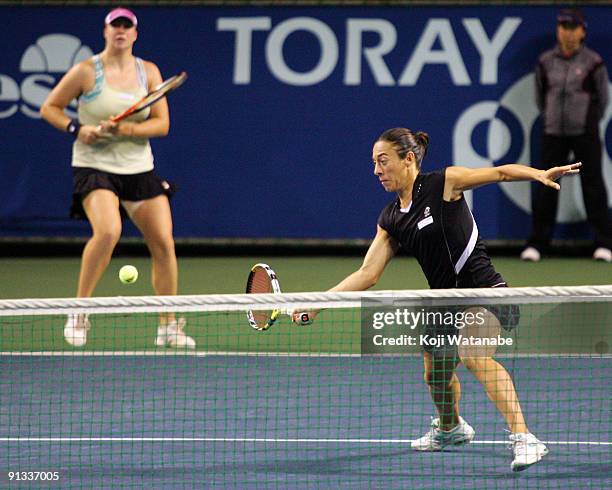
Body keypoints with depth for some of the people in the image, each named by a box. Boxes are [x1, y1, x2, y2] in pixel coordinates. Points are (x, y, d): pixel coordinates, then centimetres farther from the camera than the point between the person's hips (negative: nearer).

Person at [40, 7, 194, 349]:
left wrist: (126, 129, -17)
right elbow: (49, 107, 4)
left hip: (139, 168, 4)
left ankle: (169, 327, 11)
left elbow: (162, 124, 0)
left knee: (164, 243, -2)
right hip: (94, 165, -4)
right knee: (108, 231, -29)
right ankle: (79, 312, -15)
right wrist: (76, 129, -13)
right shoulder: (86, 72, -4)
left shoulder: (149, 72, 5)